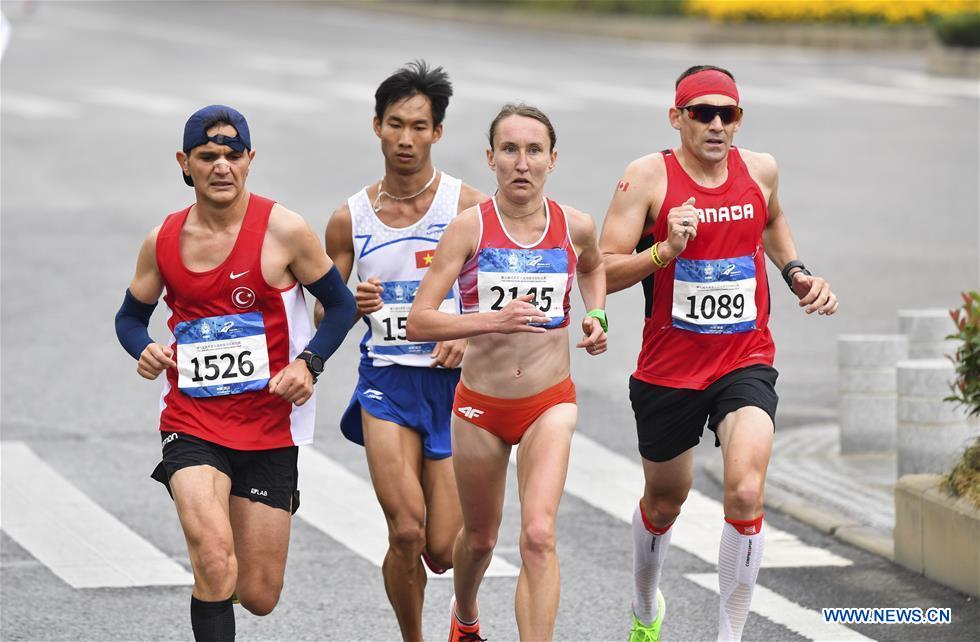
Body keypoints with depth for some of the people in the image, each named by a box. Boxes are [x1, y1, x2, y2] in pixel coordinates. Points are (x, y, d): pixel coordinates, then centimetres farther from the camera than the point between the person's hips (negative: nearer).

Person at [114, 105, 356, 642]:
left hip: (269, 428, 0)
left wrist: (308, 363, -13)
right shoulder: (162, 241, 2)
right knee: (214, 561, -26)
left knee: (258, 597, 6)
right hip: (191, 422, 0)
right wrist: (145, 351, -6)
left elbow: (340, 305, 4)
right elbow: (130, 316, 17)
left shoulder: (282, 230, -6)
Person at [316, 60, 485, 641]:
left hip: (453, 380, -1)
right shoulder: (350, 220, 5)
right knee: (406, 533, -18)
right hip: (386, 381, 1)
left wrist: (471, 335, -18)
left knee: (443, 551, -3)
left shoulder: (468, 207, -2)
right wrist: (353, 305, -11)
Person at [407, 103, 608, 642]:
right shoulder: (470, 227, -11)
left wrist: (596, 317, 6)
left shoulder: (574, 227, -3)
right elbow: (418, 322, -16)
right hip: (480, 405, 0)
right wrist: (493, 320, -28)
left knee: (539, 536, -19)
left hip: (550, 404, 0)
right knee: (480, 537, 20)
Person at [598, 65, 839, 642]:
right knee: (665, 501, 18)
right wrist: (665, 250, -28)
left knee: (746, 491, -23)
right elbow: (603, 273, -14)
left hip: (745, 362, 1)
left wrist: (797, 273, 12)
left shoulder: (760, 170, 1)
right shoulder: (649, 177, -11)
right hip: (668, 368, -1)